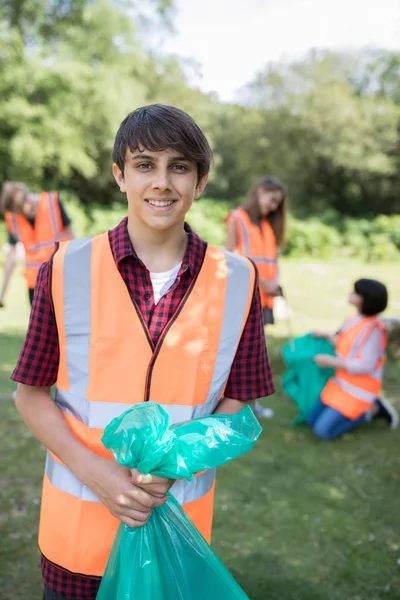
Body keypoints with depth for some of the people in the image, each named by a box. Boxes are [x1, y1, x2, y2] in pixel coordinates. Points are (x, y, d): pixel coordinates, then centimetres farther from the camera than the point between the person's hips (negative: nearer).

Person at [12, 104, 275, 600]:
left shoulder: (237, 280, -6)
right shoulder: (67, 268, -9)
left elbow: (236, 404, 0)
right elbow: (31, 395, -3)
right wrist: (95, 472, -16)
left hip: (180, 519, 1)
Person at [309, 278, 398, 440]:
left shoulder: (373, 329, -23)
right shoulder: (355, 319, 3)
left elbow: (365, 366, -24)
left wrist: (330, 361, -21)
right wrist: (328, 336, 5)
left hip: (359, 389, -9)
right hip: (341, 383, 9)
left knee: (323, 431, -12)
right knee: (312, 420, 11)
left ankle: (371, 409, 3)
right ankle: (364, 408, 15)